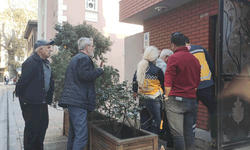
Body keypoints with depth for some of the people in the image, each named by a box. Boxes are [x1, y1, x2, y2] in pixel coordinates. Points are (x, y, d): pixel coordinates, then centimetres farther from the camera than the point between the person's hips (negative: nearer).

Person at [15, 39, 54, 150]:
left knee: (43, 125, 18)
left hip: (42, 101, 10)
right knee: (32, 128, 1)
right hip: (31, 102, -9)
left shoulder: (45, 62, 13)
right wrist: (19, 93, -8)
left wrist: (48, 98, 13)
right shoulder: (32, 62, -18)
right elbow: (23, 80, -21)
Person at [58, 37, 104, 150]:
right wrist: (100, 70, -9)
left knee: (74, 130, 19)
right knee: (81, 134, -11)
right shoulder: (84, 58, -9)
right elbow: (84, 75, -23)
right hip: (78, 101, -11)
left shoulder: (75, 58, 23)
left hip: (73, 99, 11)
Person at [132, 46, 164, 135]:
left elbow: (134, 81, 12)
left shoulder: (139, 67, 3)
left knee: (144, 124, 16)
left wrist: (135, 92, 24)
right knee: (155, 124, 6)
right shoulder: (157, 70, -14)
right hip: (153, 100, -6)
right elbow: (164, 84, -3)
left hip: (142, 100, 6)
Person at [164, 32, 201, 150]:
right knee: (189, 133, 14)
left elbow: (168, 81, -10)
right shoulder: (195, 59, 11)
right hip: (192, 100, 6)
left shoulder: (174, 57, -8)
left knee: (177, 134, -1)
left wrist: (166, 96, 2)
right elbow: (197, 82, 16)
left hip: (176, 100, -6)